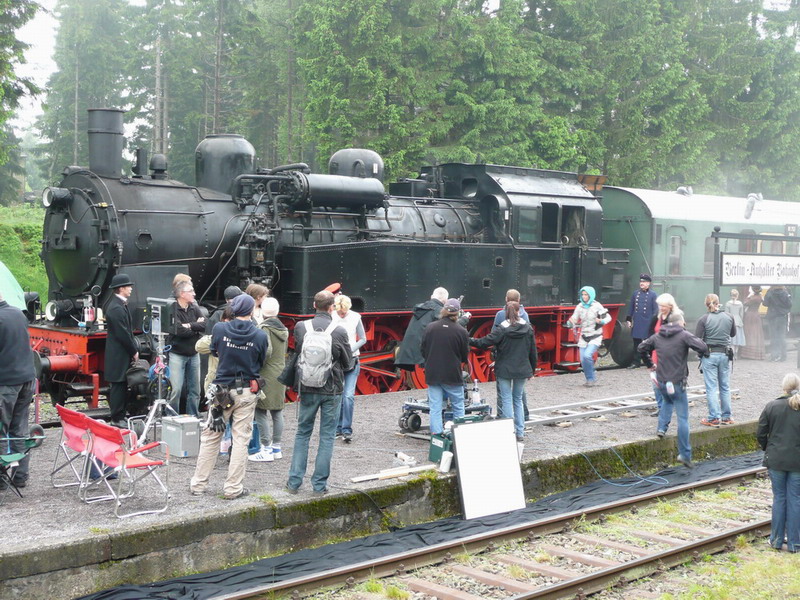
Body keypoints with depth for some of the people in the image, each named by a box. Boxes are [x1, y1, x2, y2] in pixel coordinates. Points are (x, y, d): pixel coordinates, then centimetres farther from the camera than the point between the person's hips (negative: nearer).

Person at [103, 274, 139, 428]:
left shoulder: (121, 305, 14)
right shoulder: (116, 308, -20)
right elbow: (122, 334, -20)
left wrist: (134, 348, 11)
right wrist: (134, 351, -12)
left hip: (123, 354, 10)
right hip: (118, 355, -10)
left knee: (121, 386, 14)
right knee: (118, 386, -3)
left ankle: (119, 416, 20)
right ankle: (117, 419, 3)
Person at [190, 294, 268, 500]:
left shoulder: (220, 329, -8)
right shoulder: (260, 336, -11)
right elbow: (261, 362, 4)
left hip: (222, 389, 1)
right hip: (247, 392, -1)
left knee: (210, 437, 11)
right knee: (241, 439, 6)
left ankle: (198, 484, 17)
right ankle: (233, 488, 8)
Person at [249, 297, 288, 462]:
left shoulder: (264, 328, -13)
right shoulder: (283, 329, 12)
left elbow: (267, 350, -23)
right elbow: (283, 352, 13)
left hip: (266, 375, -8)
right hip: (280, 373, 8)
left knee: (261, 412, -3)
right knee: (277, 411, 14)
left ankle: (266, 450, -4)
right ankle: (276, 447, 21)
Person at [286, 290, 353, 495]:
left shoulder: (301, 327, -8)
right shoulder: (339, 331, -13)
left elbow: (297, 352, 7)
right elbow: (348, 364, -2)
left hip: (307, 389, 2)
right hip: (332, 391, -2)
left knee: (302, 433, 14)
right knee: (327, 437, 7)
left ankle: (294, 482, 14)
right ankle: (319, 485, 9)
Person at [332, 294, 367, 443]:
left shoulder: (355, 317, -4)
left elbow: (363, 339, 3)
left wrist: (350, 350, -11)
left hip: (351, 360, -1)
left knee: (348, 395, -10)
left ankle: (347, 430, -4)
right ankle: (338, 428, 17)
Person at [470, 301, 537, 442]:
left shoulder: (502, 329, -13)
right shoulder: (528, 328, 1)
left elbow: (484, 342, -13)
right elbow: (533, 351, 6)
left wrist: (470, 340, 3)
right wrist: (532, 370, 17)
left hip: (505, 370, -4)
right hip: (522, 370, 4)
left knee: (507, 400, 4)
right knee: (518, 399, 15)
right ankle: (520, 432, 14)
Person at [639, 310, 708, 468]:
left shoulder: (657, 336, 8)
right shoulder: (684, 335, -9)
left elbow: (641, 348, 18)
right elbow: (703, 348, -19)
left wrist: (649, 364, 28)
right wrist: (695, 340, 2)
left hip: (661, 380, 5)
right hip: (677, 382, -5)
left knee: (667, 401, 36)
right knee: (683, 418, -2)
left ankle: (662, 427, 17)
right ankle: (684, 454, -4)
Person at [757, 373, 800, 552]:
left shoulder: (771, 406, -5)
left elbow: (760, 434, -1)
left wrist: (767, 449, 17)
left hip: (776, 459, 1)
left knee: (779, 498, 11)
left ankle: (777, 540, 17)